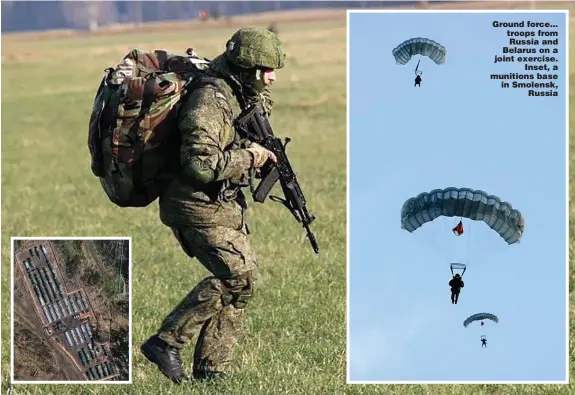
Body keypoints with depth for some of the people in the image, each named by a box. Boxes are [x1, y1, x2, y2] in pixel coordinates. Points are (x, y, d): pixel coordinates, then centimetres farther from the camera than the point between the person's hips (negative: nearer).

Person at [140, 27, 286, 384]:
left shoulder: (244, 96, 8)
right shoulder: (211, 100, -22)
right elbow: (201, 164, -32)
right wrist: (247, 157, -20)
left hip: (226, 204, 10)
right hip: (198, 206, -10)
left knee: (239, 277, 7)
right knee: (236, 276, -18)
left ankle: (211, 372, 11)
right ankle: (167, 342, -12)